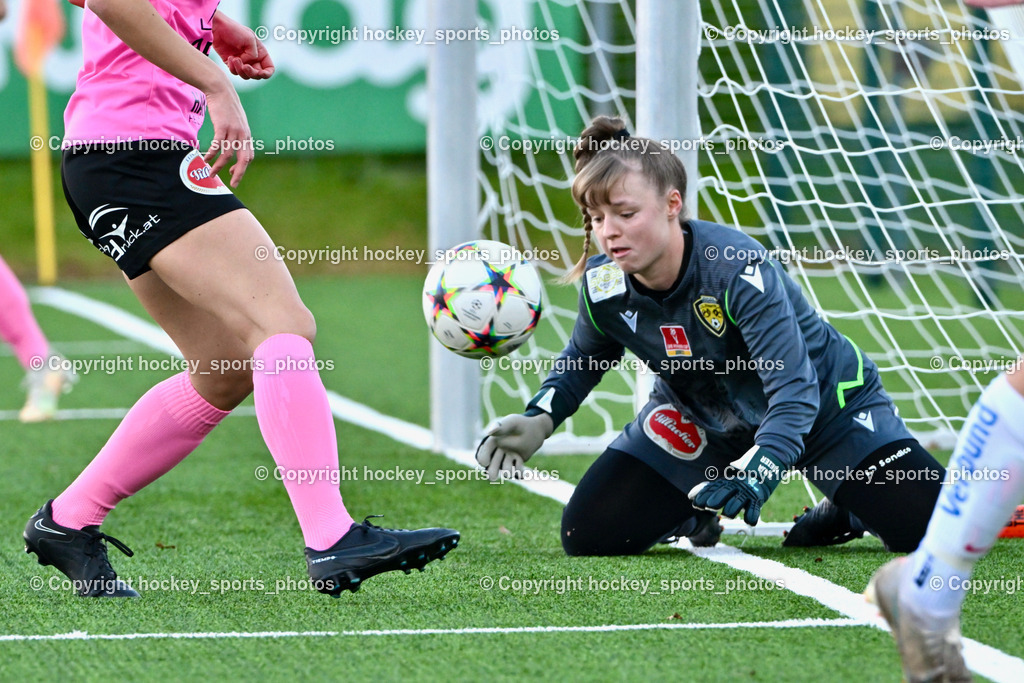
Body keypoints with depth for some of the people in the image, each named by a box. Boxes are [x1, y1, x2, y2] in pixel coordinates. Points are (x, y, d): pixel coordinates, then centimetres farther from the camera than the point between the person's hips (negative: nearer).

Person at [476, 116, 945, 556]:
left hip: (827, 405, -4)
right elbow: (583, 360, 5)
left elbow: (794, 393, -40)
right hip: (700, 419, 4)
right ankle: (694, 514, 22)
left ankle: (845, 512, 18)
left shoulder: (737, 270, -36)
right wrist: (538, 420, -13)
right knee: (589, 536, -10)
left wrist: (754, 477, -55)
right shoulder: (603, 287, -20)